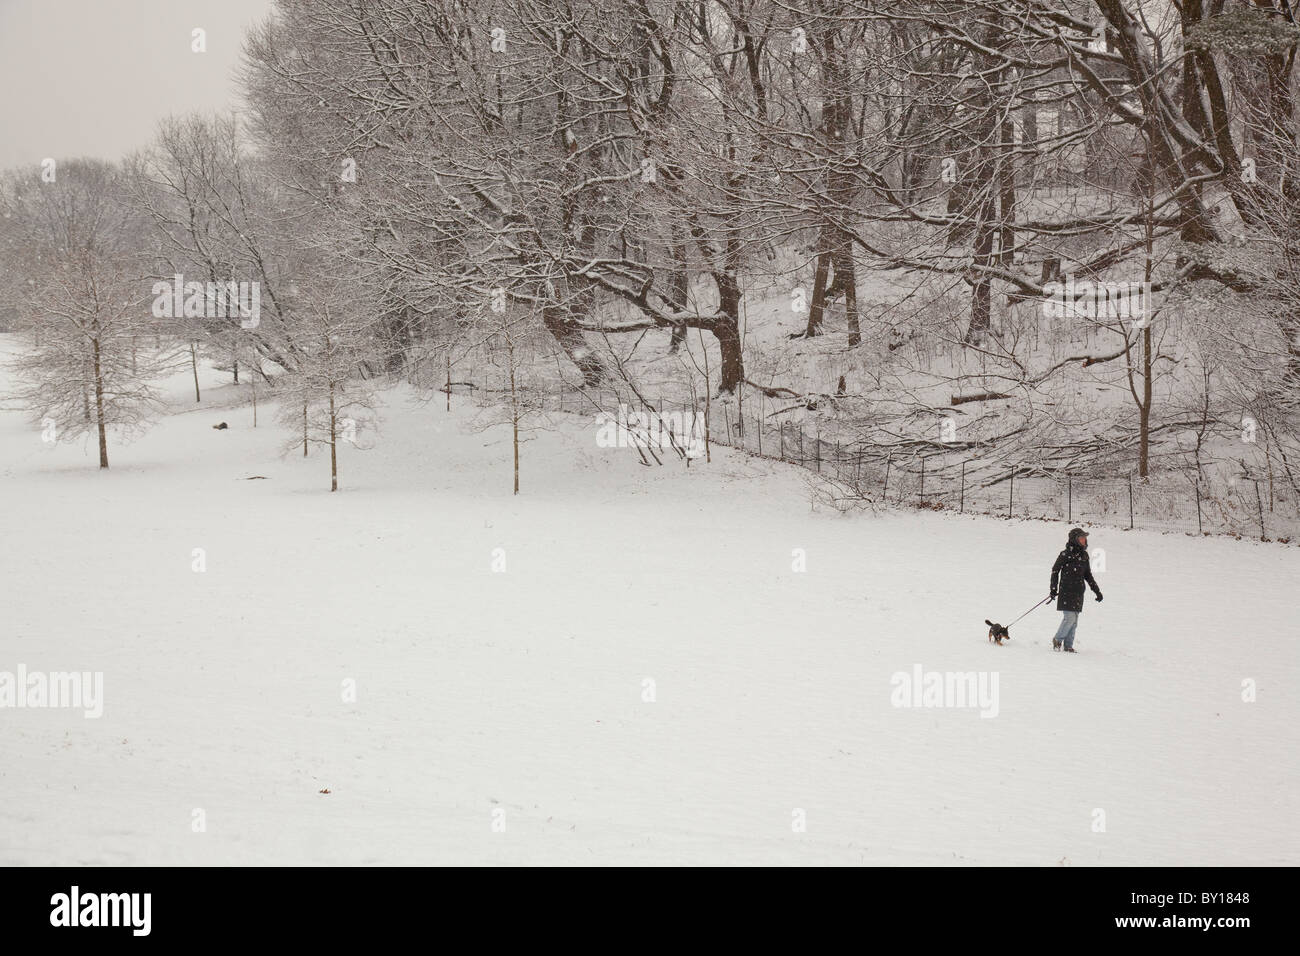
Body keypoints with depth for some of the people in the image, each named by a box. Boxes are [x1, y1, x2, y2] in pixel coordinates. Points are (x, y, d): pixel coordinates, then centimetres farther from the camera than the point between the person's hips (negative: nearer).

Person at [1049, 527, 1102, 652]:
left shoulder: (1084, 555, 12)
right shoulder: (1065, 554, -7)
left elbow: (1088, 575, 21)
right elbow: (1055, 571, 0)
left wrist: (1097, 591, 19)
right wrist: (1054, 589, -3)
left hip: (1078, 593, 6)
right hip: (1066, 591, -6)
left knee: (1074, 620, 5)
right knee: (1070, 617, -12)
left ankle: (1068, 645, 11)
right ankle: (1057, 640, 8)